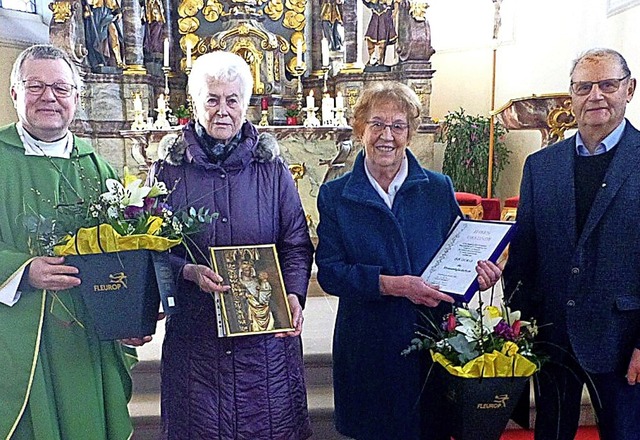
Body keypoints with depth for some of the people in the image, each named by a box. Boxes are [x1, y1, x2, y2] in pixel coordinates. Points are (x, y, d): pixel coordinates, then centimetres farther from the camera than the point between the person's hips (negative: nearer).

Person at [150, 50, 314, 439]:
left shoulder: (271, 167, 2)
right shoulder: (170, 167, 1)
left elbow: (297, 245, 2)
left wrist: (294, 296, -14)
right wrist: (189, 271, -17)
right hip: (194, 331, 0)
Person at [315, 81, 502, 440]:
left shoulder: (439, 188, 2)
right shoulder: (335, 195, -1)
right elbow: (329, 271, -9)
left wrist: (479, 271, -16)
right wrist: (392, 284, -21)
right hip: (367, 347, -1)